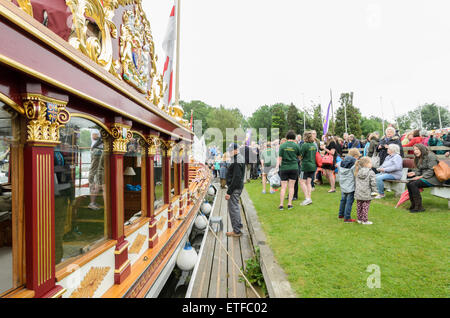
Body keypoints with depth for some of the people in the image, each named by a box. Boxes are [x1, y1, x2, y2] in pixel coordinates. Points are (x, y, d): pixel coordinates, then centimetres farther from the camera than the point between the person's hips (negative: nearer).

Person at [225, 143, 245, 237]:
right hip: (238, 187, 11)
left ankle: (236, 231, 7)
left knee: (233, 208, -2)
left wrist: (229, 192, -23)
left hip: (235, 188, -11)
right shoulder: (240, 158, 12)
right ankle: (239, 224, 38)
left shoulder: (237, 161, -21)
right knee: (235, 206, 23)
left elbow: (236, 178, -25)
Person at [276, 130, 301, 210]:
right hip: (294, 167, 0)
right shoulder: (296, 145, -3)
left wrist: (278, 166, 9)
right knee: (291, 186, 7)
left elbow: (280, 158, -2)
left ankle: (281, 205, 3)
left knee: (283, 187, 3)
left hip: (284, 168, 0)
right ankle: (289, 204, 9)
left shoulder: (282, 145, -4)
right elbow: (299, 156, 11)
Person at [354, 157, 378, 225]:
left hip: (358, 194, 5)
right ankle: (365, 220, 10)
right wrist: (374, 191, -1)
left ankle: (359, 219, 23)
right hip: (366, 194, -5)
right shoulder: (371, 173, -12)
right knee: (365, 207, 3)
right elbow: (373, 183, -14)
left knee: (359, 207, 13)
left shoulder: (357, 172, 5)